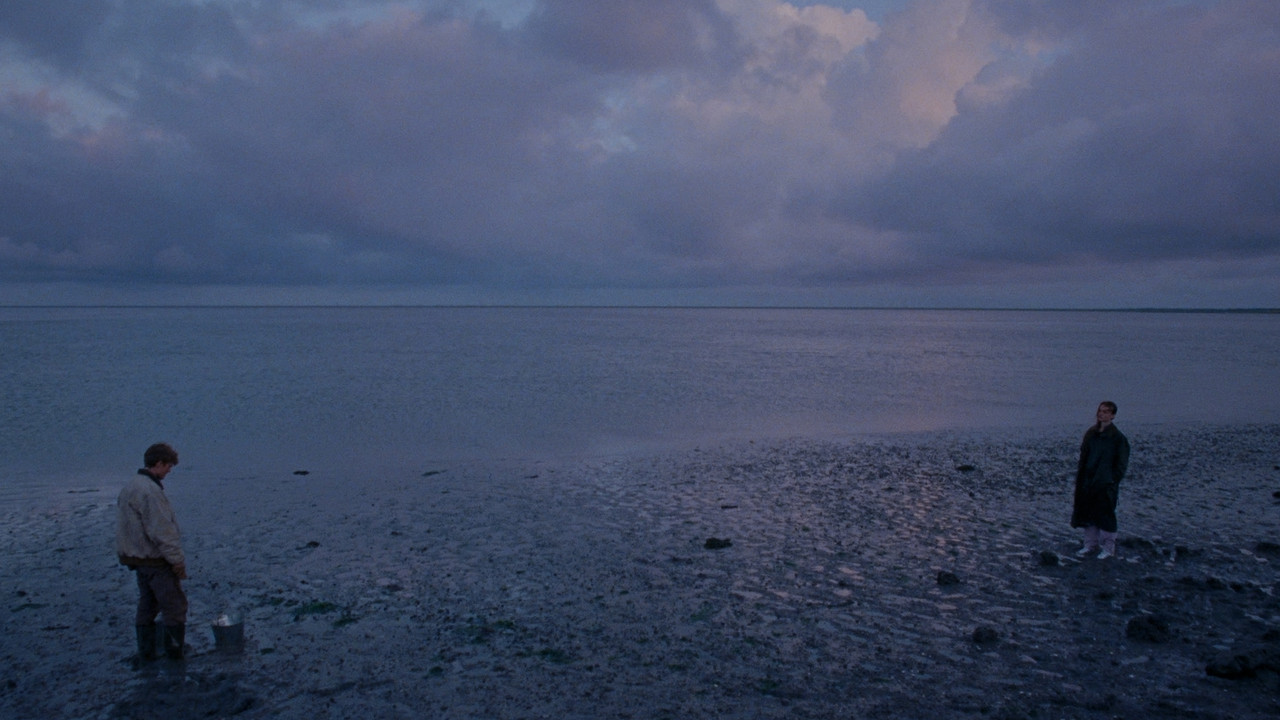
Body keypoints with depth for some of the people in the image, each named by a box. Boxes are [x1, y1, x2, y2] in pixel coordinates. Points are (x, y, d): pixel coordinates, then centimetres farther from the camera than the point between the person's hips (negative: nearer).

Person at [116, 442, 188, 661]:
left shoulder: (131, 487, 10)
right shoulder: (150, 490, -22)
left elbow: (130, 525, 17)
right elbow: (161, 531, -24)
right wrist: (177, 559, -18)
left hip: (138, 558, 10)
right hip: (156, 560, -10)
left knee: (147, 604, 18)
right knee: (175, 606, 1)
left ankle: (146, 651, 25)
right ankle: (175, 650, 8)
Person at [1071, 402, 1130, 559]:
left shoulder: (1118, 437, -8)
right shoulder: (1091, 433, 9)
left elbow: (1122, 463, -6)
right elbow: (1083, 456, 15)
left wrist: (1113, 480, -11)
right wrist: (1080, 474, 7)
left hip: (1106, 485, -6)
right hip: (1088, 482, 6)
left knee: (1105, 516, 1)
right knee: (1088, 514, 11)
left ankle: (1108, 549, 12)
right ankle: (1090, 545, 24)